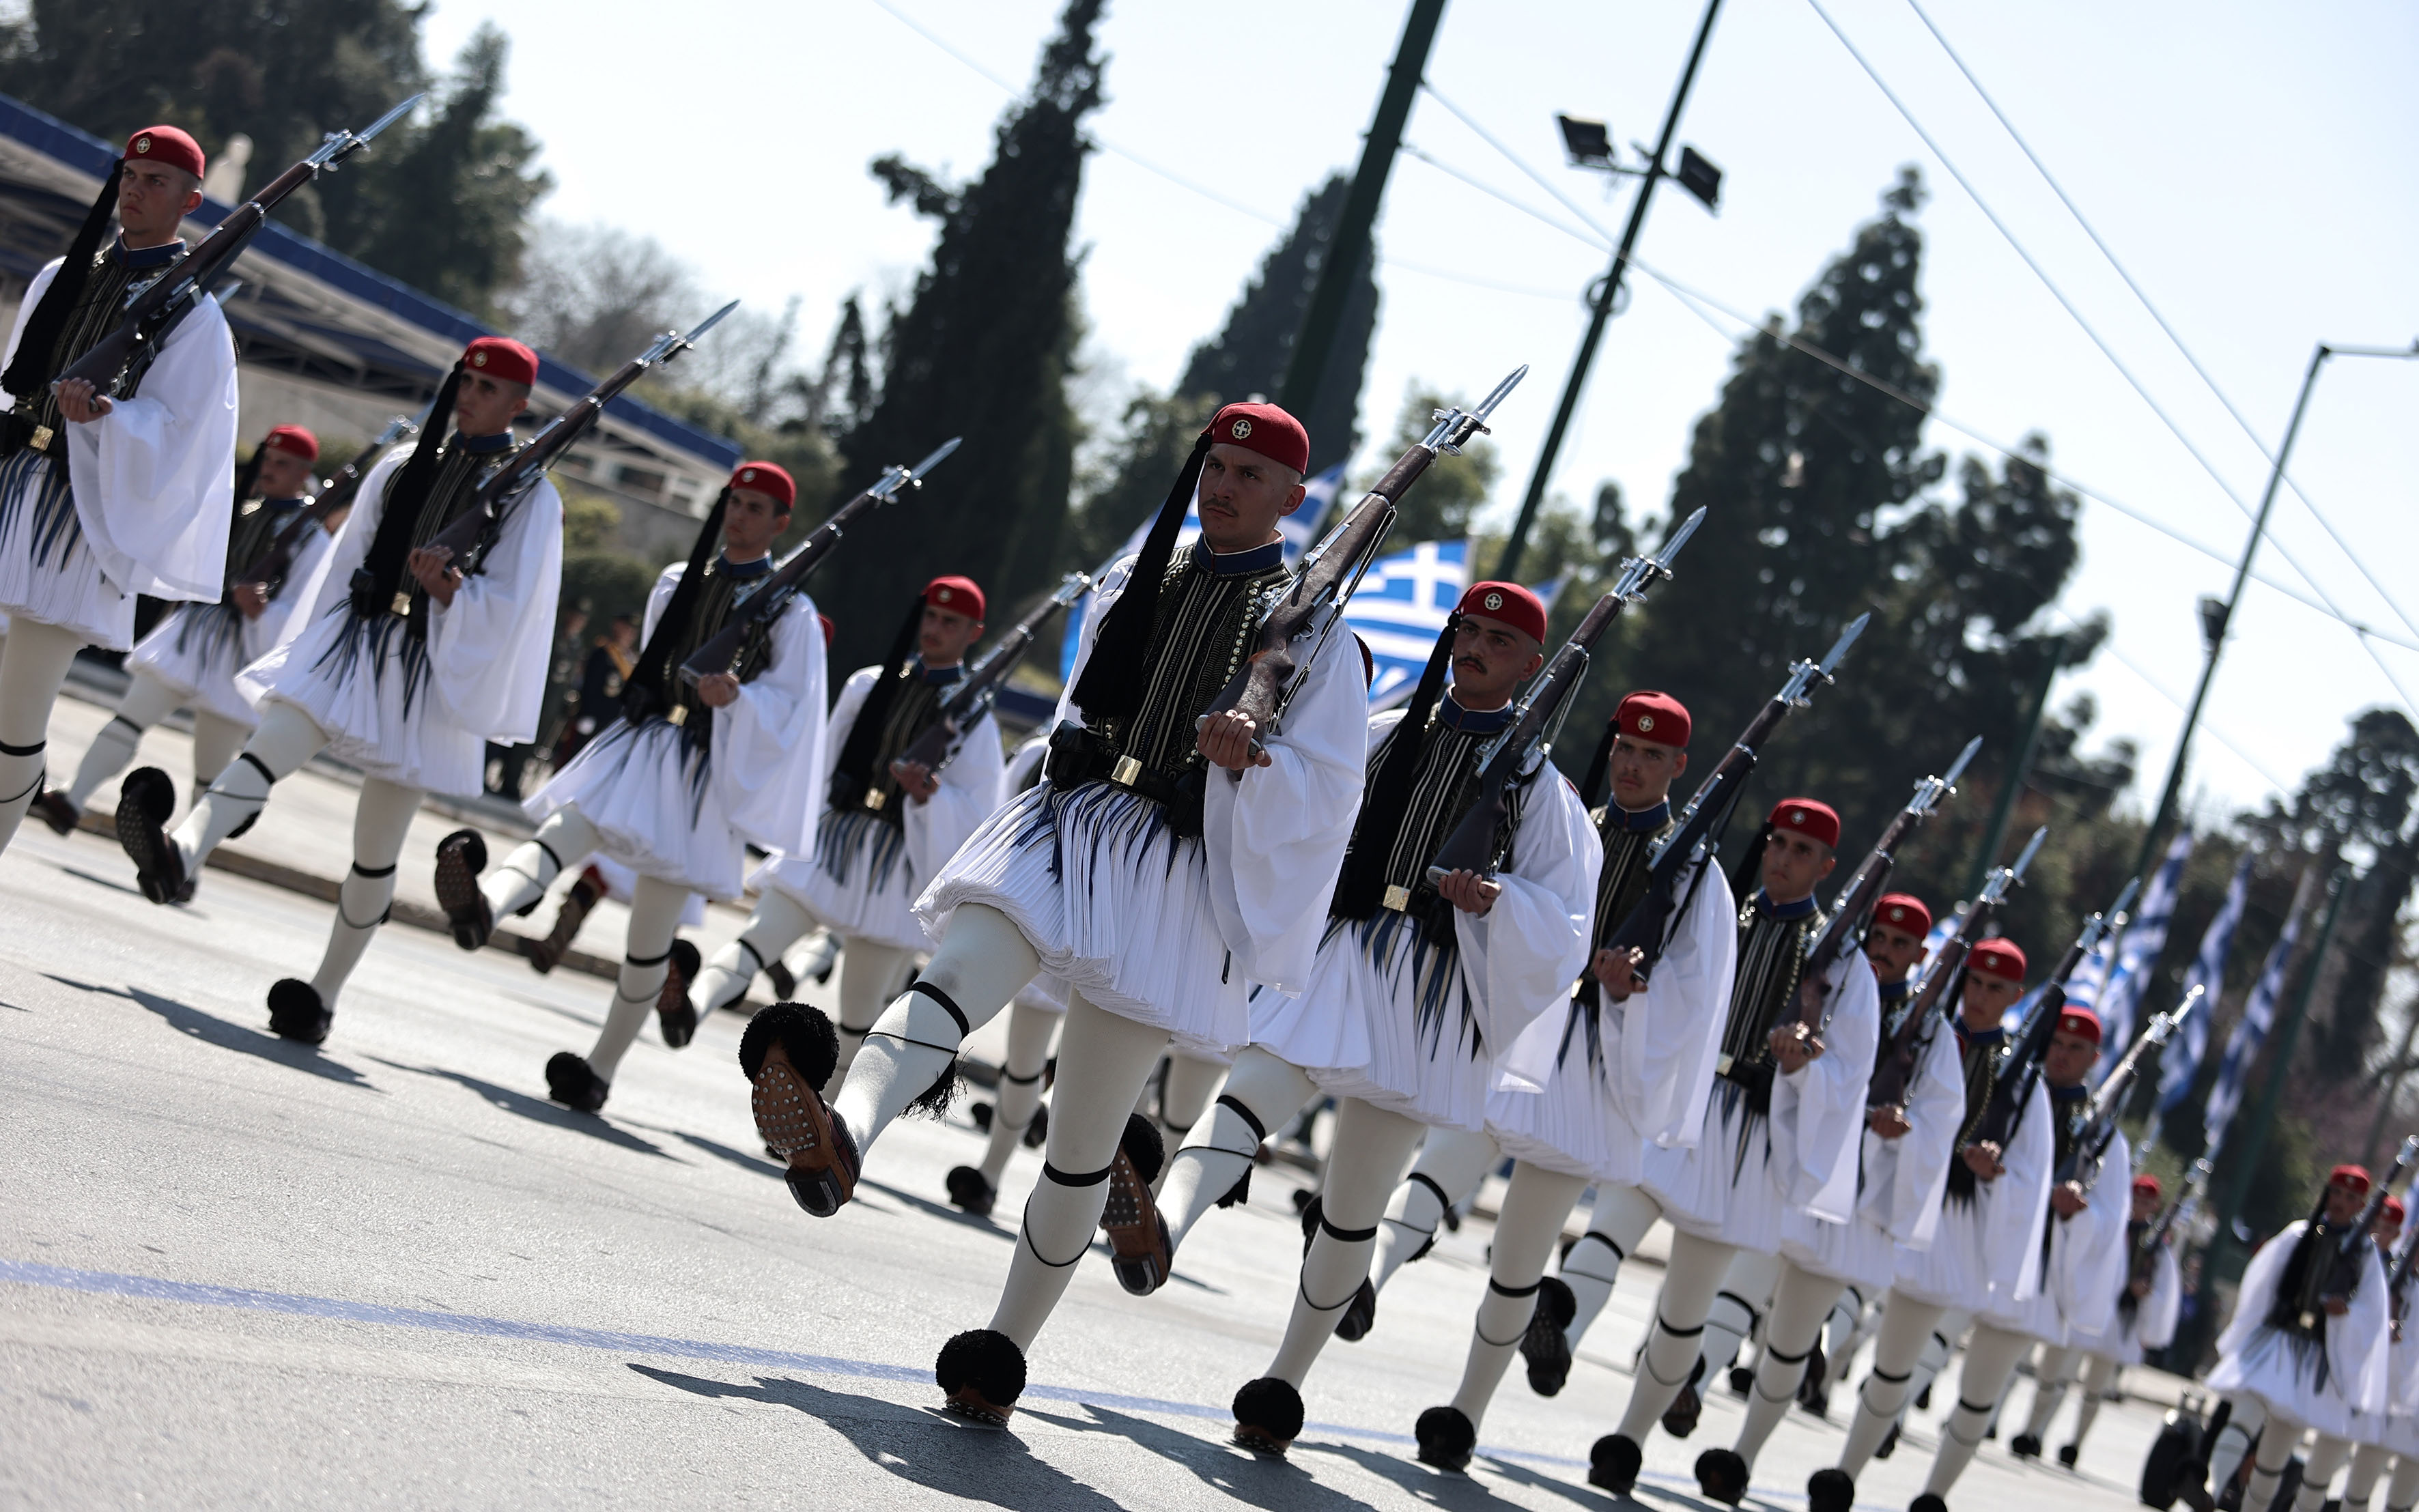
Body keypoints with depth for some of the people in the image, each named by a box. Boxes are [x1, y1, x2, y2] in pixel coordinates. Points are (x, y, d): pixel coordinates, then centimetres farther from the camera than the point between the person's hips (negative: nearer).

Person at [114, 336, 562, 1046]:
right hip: (351, 642, 2)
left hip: (434, 674, -2)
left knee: (376, 854, 4)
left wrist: (449, 588, -24)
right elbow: (348, 561, 17)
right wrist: (307, 656, 16)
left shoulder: (531, 498, 1)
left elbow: (508, 608, -5)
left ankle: (323, 994, 16)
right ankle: (180, 854, -49)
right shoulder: (401, 469, 13)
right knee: (271, 745, -27)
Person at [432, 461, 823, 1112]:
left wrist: (738, 697, -21)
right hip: (638, 741, 4)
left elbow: (790, 704, -4)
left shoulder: (791, 612, 0)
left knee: (650, 935, -1)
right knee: (565, 832, -27)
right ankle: (482, 903, -54)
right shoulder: (677, 582, 13)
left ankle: (601, 1069, 10)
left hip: (706, 771, -4)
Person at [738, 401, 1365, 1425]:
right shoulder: (1134, 581, 14)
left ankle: (1006, 1349, 13)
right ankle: (841, 1130, -51)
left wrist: (1256, 761, -20)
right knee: (957, 975, -29)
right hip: (1064, 830, 4)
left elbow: (1329, 791, -3)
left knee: (1082, 1143, 1)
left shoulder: (1311, 628, 1)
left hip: (1174, 878, -4)